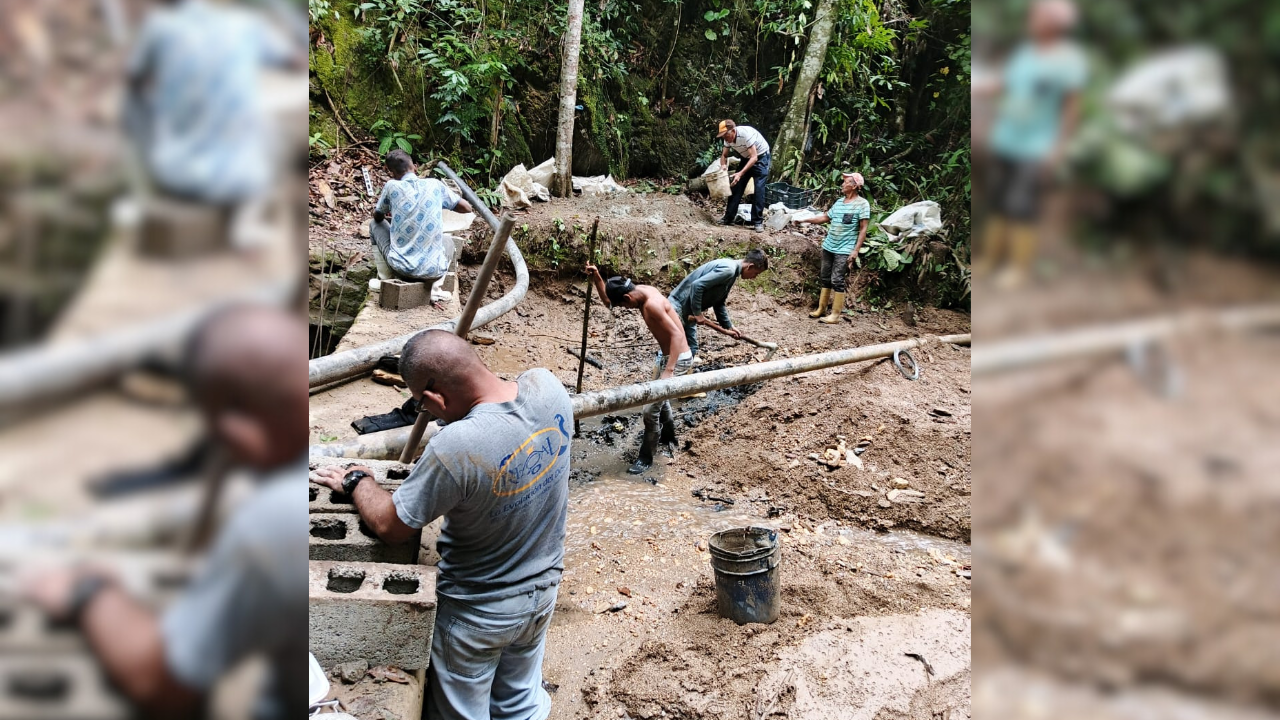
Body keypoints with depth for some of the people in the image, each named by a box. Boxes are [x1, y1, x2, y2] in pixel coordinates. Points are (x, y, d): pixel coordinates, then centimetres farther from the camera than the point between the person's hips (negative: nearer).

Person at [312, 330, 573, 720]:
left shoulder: (455, 448, -37)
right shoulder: (548, 387, -20)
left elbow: (389, 525, -20)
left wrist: (357, 481, -2)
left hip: (480, 613, -5)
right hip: (543, 590, 6)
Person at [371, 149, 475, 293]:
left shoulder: (392, 186, -2)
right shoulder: (435, 185, 2)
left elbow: (378, 217, 16)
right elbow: (467, 208, 14)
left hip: (401, 268, -2)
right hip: (434, 270, 2)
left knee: (375, 224, 26)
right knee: (447, 241, 39)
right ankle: (434, 281, 19)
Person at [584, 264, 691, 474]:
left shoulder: (652, 304, -30)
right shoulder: (640, 291, 0)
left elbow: (677, 334, -33)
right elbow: (609, 301, 13)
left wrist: (668, 371, -38)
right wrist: (597, 278, -4)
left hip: (677, 358, -11)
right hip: (665, 354, 11)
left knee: (650, 409, -6)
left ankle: (646, 458, 8)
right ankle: (668, 437, 49)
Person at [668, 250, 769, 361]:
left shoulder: (731, 271, 11)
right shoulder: (728, 270, -21)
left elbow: (719, 303, 18)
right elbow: (697, 285, -29)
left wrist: (728, 328, 18)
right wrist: (698, 313, -22)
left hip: (688, 311, 10)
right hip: (678, 307, -10)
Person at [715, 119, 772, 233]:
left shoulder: (746, 134, -35)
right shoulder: (728, 138, -13)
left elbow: (754, 157, -37)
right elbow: (724, 155, 3)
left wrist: (740, 173, -46)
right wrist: (723, 166, -20)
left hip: (760, 157, -7)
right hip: (747, 158, 7)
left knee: (758, 189, -16)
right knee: (736, 186, 1)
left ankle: (758, 222, -13)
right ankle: (729, 218, 8)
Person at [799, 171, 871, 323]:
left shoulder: (862, 204, -9)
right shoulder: (839, 202, 10)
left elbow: (863, 229, -11)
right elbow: (825, 217, 19)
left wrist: (856, 250, -17)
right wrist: (804, 220, 12)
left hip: (844, 250, -7)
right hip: (828, 246, 7)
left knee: (837, 281, -7)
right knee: (825, 278, 12)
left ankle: (835, 315, -1)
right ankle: (821, 309, 22)